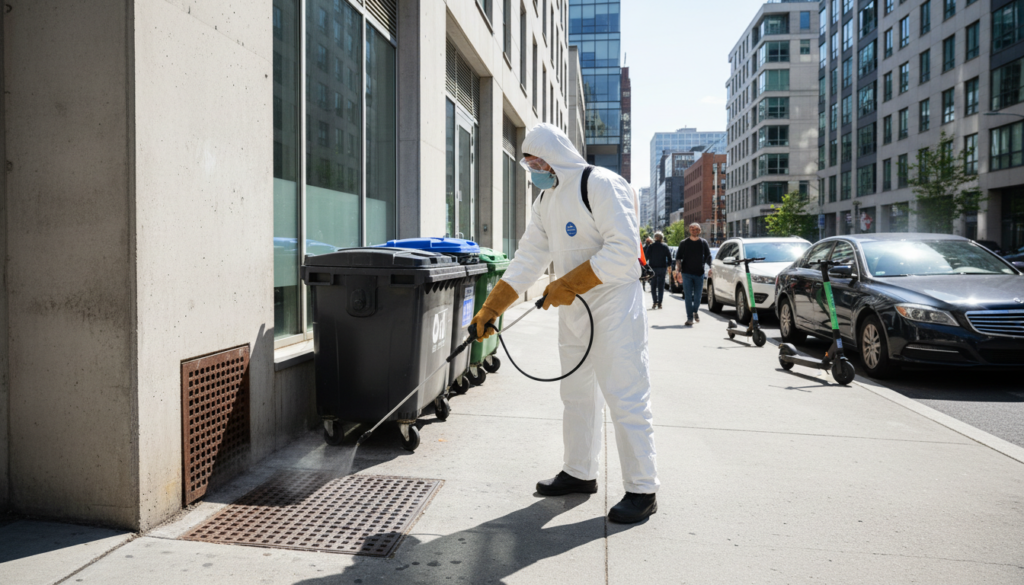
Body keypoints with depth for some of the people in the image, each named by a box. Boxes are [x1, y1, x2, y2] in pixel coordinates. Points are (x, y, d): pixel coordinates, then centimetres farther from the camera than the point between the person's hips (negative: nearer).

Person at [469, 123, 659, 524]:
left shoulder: (600, 185, -14)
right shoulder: (546, 200, 12)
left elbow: (624, 249, -22)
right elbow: (528, 260, 11)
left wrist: (568, 285, -21)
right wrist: (490, 308, 5)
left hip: (614, 302, -9)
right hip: (573, 307, 9)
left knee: (625, 398, -5)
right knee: (576, 394, 15)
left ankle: (642, 490, 6)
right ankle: (579, 474, 29)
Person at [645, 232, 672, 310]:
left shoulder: (651, 246, -5)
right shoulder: (665, 247, -1)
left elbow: (647, 257, -3)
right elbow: (670, 258, 0)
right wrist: (667, 265, 14)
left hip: (653, 268, -1)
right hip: (662, 268, 1)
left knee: (653, 286, 7)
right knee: (661, 286, 6)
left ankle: (655, 302, -3)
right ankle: (659, 303, 2)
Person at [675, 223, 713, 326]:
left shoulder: (703, 243, 6)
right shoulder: (684, 243, 4)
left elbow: (708, 256, 10)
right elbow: (678, 256, 7)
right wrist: (678, 266, -8)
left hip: (699, 273, 1)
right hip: (687, 273, -1)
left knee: (698, 296, 5)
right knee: (688, 296, -3)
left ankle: (695, 311, 32)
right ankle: (690, 317, 2)